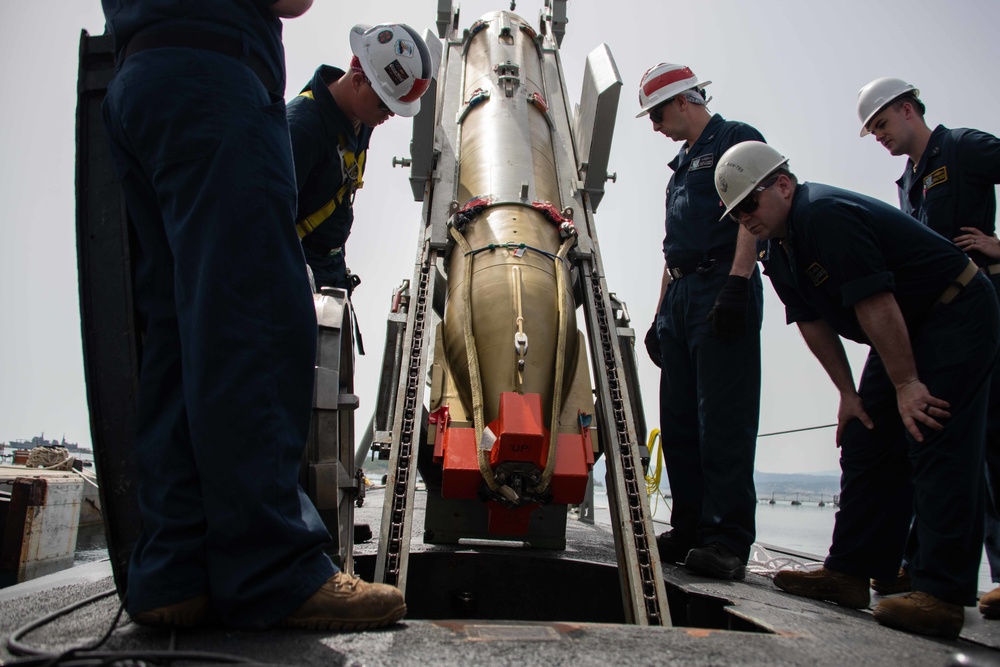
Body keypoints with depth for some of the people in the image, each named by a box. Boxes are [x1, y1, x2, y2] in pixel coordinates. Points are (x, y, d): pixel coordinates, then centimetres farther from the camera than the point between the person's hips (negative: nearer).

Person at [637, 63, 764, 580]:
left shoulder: (737, 139, 4)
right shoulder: (681, 164, 28)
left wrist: (736, 284, -23)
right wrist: (660, 314, 19)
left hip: (723, 288, -9)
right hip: (681, 295, 9)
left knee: (723, 419, -11)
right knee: (679, 420, 6)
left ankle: (729, 540, -6)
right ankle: (690, 530, 13)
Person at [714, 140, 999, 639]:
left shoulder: (826, 214, -26)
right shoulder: (780, 251, 4)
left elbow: (874, 304, -28)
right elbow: (813, 323, 5)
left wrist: (907, 383, -24)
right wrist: (848, 393, 4)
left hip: (957, 314, -9)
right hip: (904, 333, 9)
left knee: (937, 449, -14)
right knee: (866, 446, 4)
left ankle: (942, 595, -9)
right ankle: (850, 573, 9)